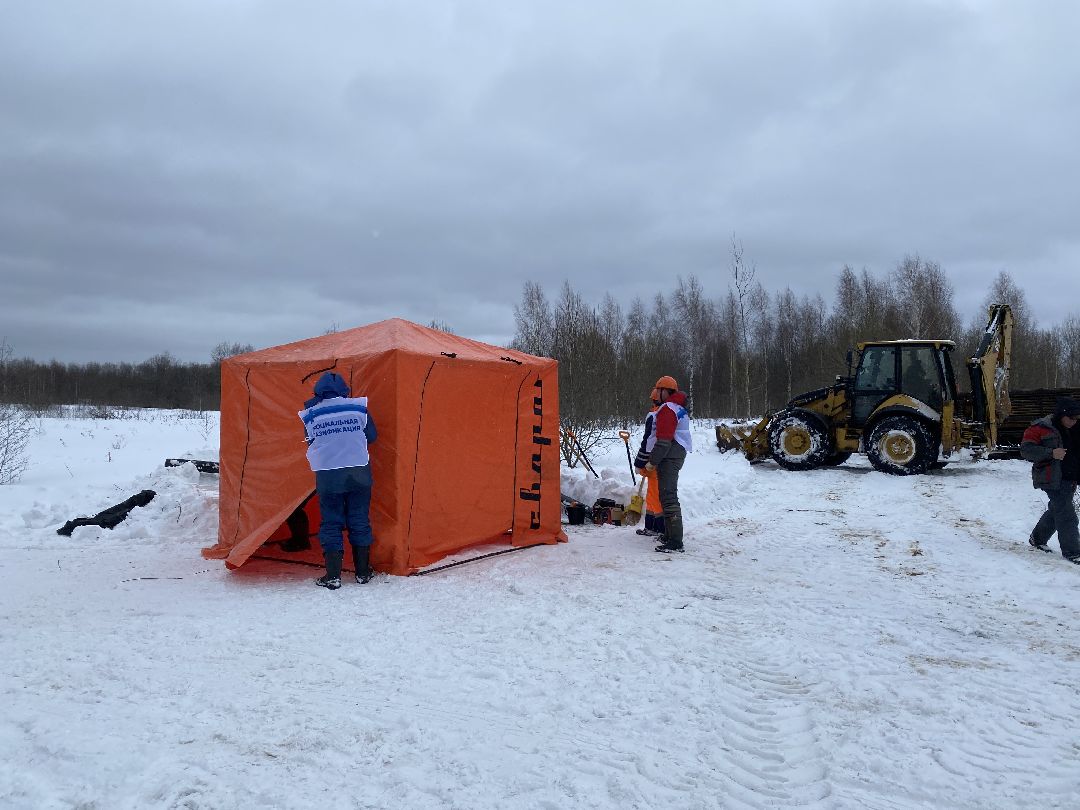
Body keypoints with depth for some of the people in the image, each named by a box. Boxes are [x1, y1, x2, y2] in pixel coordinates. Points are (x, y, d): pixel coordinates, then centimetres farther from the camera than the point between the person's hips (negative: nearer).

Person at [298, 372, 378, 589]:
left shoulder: (311, 415, -1)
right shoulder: (358, 407, -1)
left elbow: (311, 444, 9)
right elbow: (372, 437, 9)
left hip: (327, 477, -1)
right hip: (359, 473, 1)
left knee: (331, 524, 8)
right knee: (359, 522, 12)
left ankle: (332, 576, 4)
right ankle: (362, 573, 18)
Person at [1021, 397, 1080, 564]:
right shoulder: (1041, 428, -12)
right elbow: (1026, 449, -17)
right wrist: (1051, 453, -27)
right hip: (1053, 479, -8)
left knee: (1056, 510, 17)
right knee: (1066, 515, -10)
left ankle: (1037, 538, 35)